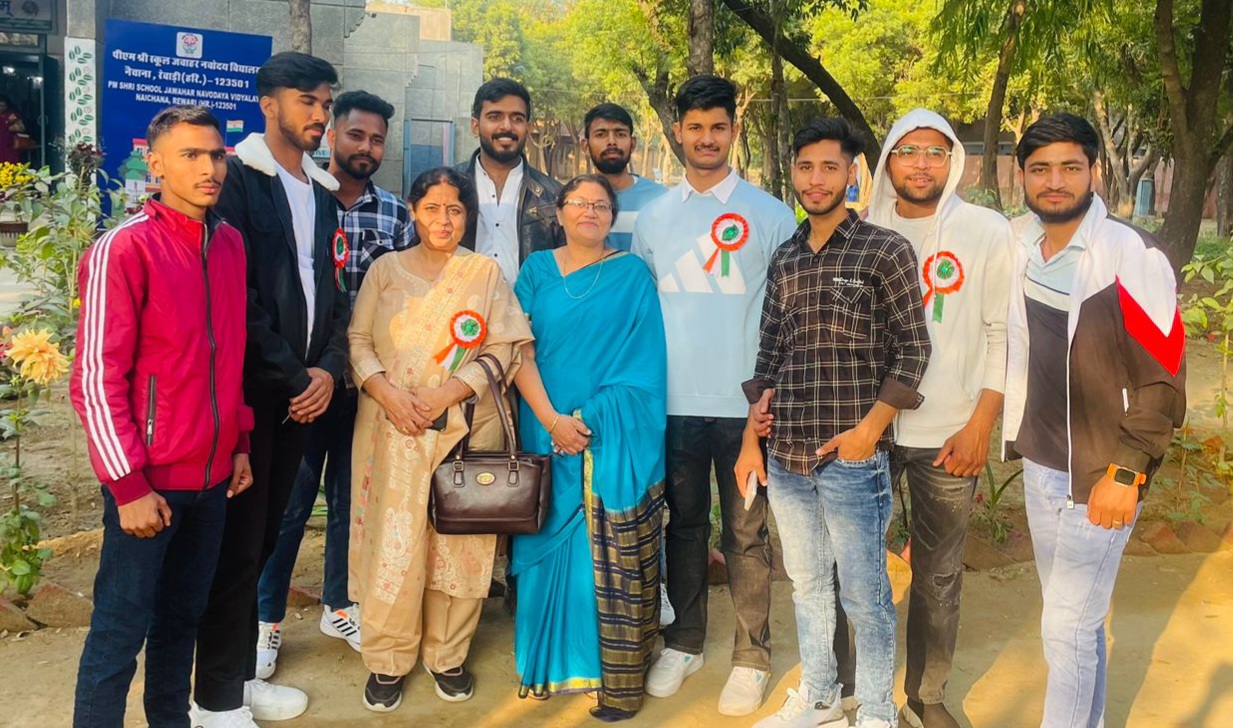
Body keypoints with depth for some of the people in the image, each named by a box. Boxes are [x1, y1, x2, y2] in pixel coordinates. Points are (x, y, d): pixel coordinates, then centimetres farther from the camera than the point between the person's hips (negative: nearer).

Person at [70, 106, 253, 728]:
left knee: (184, 613, 18)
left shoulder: (230, 243, 6)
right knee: (121, 629, 5)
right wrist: (128, 484, -15)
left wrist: (239, 443, 13)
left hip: (212, 474, 6)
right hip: (149, 480, -6)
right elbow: (96, 379, -15)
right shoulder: (123, 249, -14)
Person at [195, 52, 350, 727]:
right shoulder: (238, 177, -7)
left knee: (264, 536, 13)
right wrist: (290, 377, -12)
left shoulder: (322, 191, 15)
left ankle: (243, 674, 26)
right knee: (237, 543, -1)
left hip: (303, 390, 6)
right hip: (249, 389, -6)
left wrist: (327, 368, -1)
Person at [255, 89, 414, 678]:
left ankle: (338, 606, 33)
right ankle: (267, 619, 23)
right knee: (288, 501, 6)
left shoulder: (396, 215, 6)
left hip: (368, 382, 3)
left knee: (351, 497, 15)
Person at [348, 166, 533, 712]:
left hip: (466, 426, 0)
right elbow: (358, 340, 6)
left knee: (458, 541, 4)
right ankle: (387, 659, 15)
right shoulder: (385, 269, 9)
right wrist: (386, 392, -12)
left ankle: (447, 654, 20)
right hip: (394, 427, 0)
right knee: (392, 542, -1)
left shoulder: (486, 273, 6)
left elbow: (503, 349, -1)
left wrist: (445, 394, -12)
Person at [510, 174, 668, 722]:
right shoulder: (537, 270, 9)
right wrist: (551, 420, -11)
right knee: (552, 544, 7)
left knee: (614, 558, -1)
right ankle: (553, 662, 21)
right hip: (548, 430, 2)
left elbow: (642, 362, -2)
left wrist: (589, 419, -12)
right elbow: (523, 351, 2)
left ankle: (620, 679, 7)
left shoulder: (632, 274, 4)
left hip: (616, 438, -2)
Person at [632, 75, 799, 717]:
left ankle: (751, 657, 18)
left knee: (745, 532, 6)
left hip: (745, 401, -3)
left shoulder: (771, 215, -1)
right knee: (684, 524, 13)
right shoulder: (653, 216, 8)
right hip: (675, 401, 3)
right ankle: (684, 642, 28)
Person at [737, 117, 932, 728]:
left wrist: (869, 430, -13)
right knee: (806, 582, 17)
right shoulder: (784, 260, 11)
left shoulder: (886, 249, -4)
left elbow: (912, 350, -6)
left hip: (852, 455, -5)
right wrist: (751, 438, 10)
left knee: (864, 593, 5)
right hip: (785, 454, 5)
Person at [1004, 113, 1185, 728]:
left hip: (1100, 477, -6)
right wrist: (1014, 436, 12)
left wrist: (1125, 473, -17)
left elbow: (1164, 380, -14)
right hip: (1039, 469, 6)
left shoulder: (1132, 257, -14)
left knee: (1067, 628, -1)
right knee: (1074, 618, 18)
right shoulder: (1021, 255, 5)